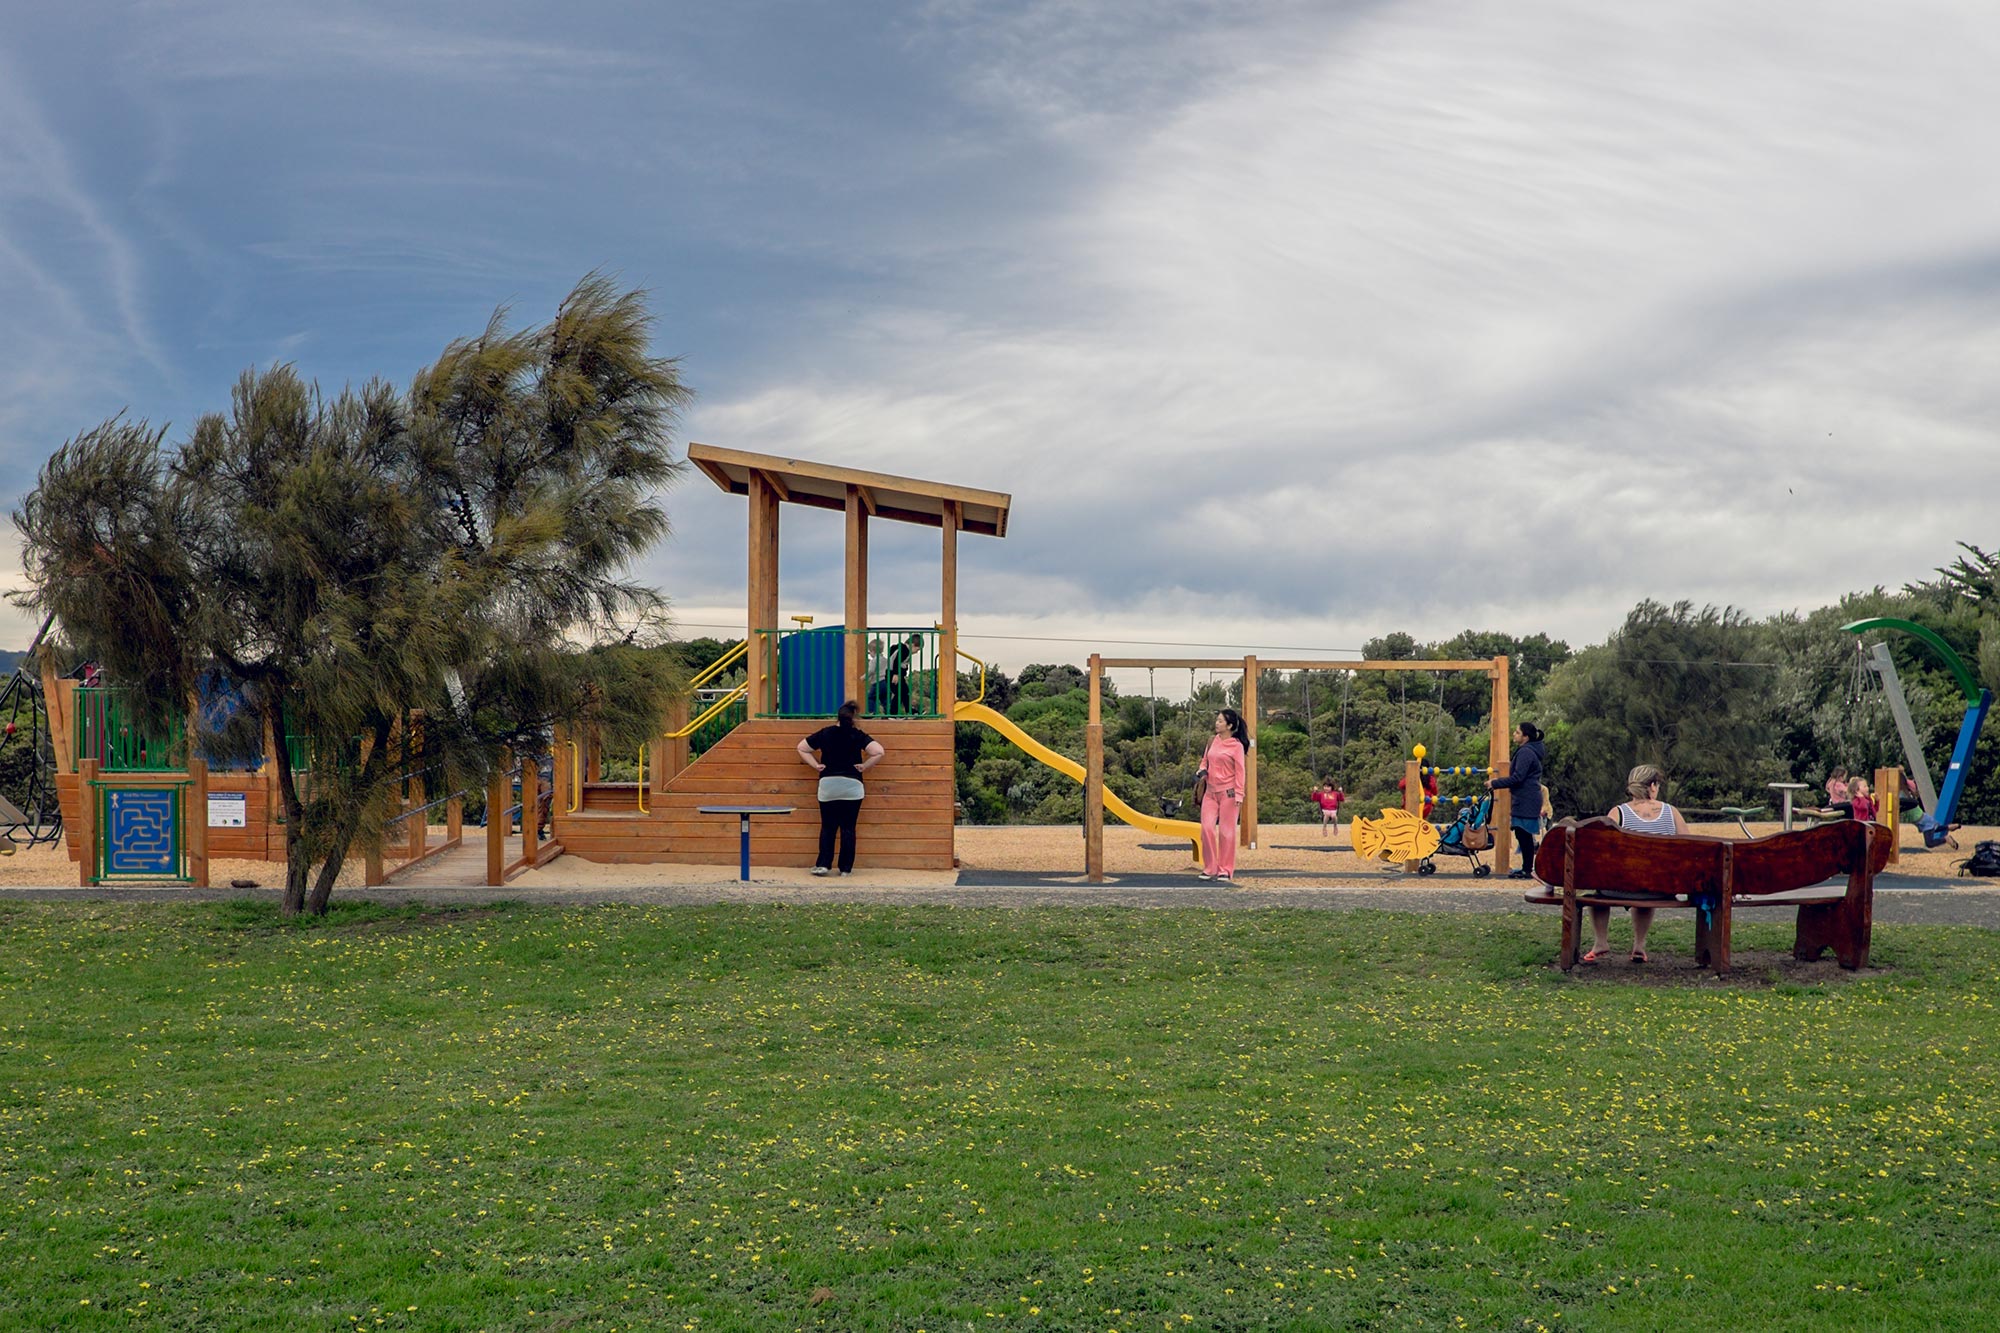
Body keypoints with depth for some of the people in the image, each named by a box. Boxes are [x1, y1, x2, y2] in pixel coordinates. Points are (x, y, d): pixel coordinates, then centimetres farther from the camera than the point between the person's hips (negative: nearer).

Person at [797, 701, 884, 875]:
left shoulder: (825, 733, 5)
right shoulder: (858, 735, -2)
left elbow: (801, 748, 12)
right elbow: (879, 752, -13)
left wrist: (816, 765, 10)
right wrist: (864, 766, -1)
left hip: (827, 785, 1)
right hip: (852, 786, -1)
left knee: (827, 827, 8)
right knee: (848, 828, 3)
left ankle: (823, 864, 0)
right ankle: (846, 868, 5)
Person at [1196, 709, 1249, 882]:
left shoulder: (1237, 745, -6)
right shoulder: (1213, 741, 10)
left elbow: (1240, 771, -7)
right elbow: (1205, 760, 21)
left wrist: (1239, 794, -12)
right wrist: (1201, 770, -1)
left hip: (1228, 792, -5)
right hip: (1211, 791, 5)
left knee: (1226, 832, 0)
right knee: (1207, 828, -3)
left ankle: (1225, 870, 7)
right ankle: (1209, 868, 7)